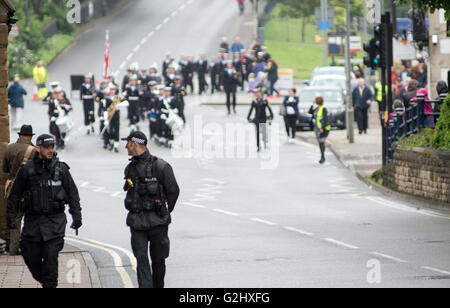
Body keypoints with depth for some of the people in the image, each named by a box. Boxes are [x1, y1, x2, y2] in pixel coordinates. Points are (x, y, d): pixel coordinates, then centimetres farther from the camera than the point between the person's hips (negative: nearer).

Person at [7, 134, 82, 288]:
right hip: (33, 220, 1)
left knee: (51, 256, -10)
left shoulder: (61, 168, 1)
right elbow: (15, 195, 7)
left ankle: (50, 285, -2)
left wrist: (77, 216, 3)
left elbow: (73, 194, 7)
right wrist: (11, 218, 3)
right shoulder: (27, 170, 0)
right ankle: (43, 280, 29)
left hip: (55, 222, -1)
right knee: (31, 258, 4)